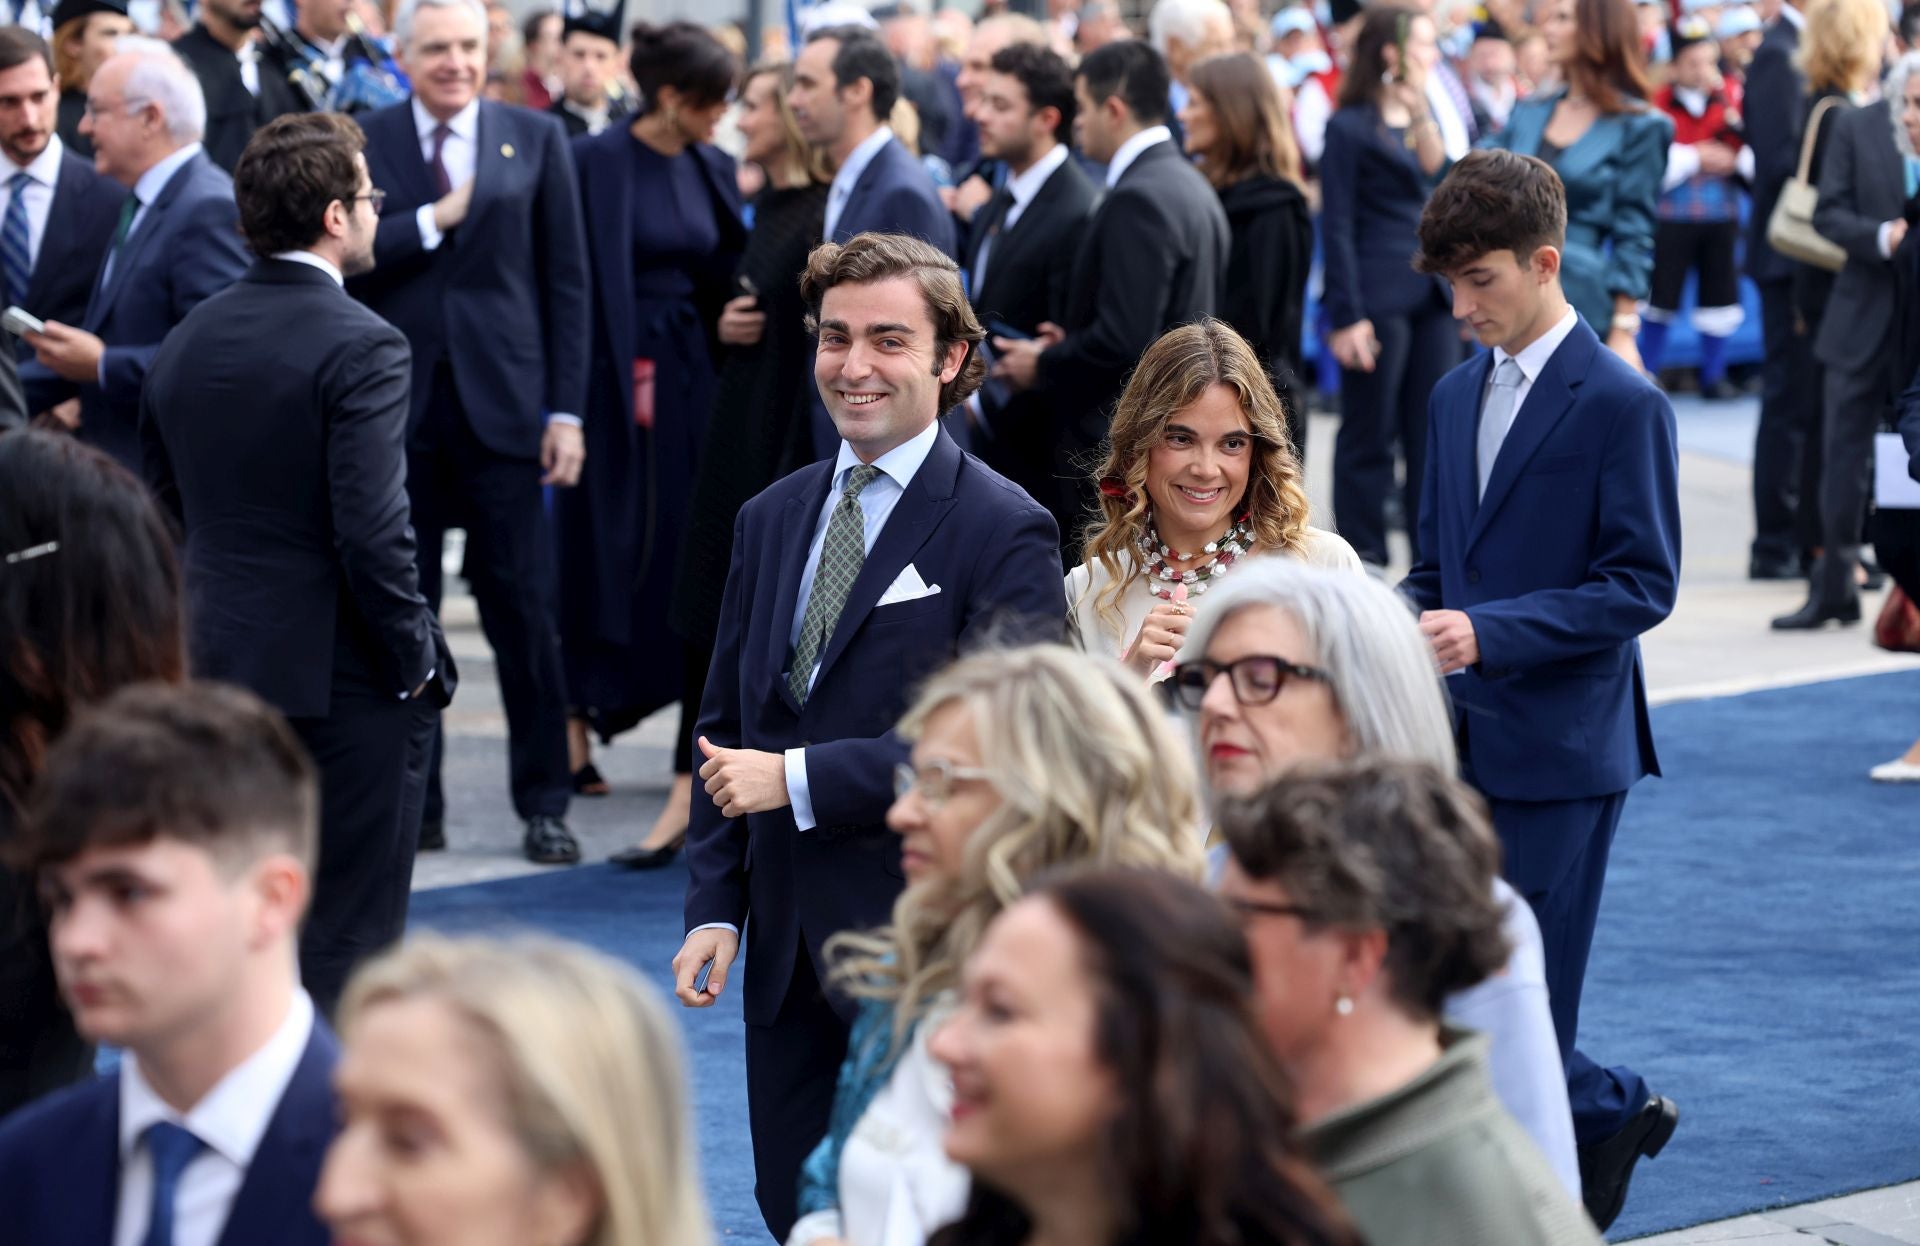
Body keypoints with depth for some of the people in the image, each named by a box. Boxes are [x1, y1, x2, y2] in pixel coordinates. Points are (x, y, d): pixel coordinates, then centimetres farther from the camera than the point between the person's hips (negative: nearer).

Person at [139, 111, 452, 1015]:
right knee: (347, 941, 0)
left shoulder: (187, 340, 7)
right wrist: (418, 662, -9)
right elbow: (373, 536, -21)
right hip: (344, 680, -7)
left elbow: (164, 513, 13)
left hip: (220, 668, 7)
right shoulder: (360, 347, -16)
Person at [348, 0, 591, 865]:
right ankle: (413, 800, 16)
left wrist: (566, 409, -1)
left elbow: (566, 282, 4)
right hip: (395, 404, 1)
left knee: (522, 609, 0)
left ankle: (544, 802, 9)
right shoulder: (363, 144, 5)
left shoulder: (537, 142, 6)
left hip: (501, 403, -1)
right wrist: (433, 221, -12)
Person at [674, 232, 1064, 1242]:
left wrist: (803, 777, -18)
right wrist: (716, 904, 5)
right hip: (787, 953, 6)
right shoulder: (771, 520, 13)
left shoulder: (1004, 532, -8)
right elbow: (725, 729, 15)